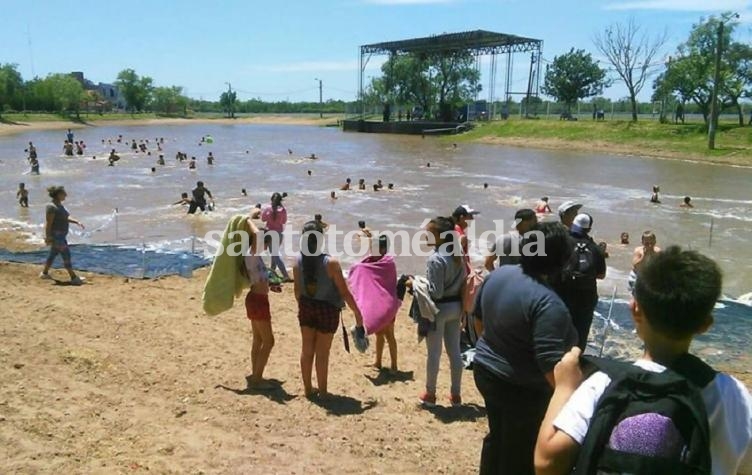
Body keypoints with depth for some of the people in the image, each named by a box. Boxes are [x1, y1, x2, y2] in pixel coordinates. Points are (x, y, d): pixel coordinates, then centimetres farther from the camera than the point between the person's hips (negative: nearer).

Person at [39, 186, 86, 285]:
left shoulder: (59, 205, 10)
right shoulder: (52, 207, -20)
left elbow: (66, 218, 15)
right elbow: (48, 223, -21)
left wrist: (77, 222, 0)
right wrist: (48, 237, -20)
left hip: (61, 235, 10)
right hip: (55, 235, -10)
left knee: (53, 254, 21)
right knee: (66, 255, -8)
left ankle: (44, 273, 36)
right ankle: (74, 278, -5)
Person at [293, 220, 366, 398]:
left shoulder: (298, 262, -8)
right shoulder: (331, 263, -21)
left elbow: (298, 291, 3)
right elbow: (345, 293, -16)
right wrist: (357, 313, -7)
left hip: (306, 308, 4)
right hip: (327, 310, -4)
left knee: (307, 349, 16)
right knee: (322, 352, 7)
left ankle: (308, 389, 28)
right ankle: (322, 392, 19)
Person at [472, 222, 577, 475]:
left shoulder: (499, 274, -3)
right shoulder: (548, 303, -28)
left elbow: (479, 318, 11)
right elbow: (550, 365, -31)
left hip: (486, 372, 8)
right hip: (522, 389, -7)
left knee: (496, 437, 27)